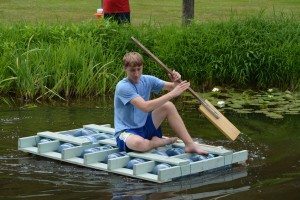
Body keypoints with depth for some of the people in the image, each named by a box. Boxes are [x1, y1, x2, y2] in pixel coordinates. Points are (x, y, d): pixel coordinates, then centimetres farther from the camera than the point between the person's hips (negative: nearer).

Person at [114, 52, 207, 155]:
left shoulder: (147, 80, 1)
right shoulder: (122, 87, -21)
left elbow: (172, 87, 6)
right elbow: (145, 107, -31)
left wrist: (176, 82, -20)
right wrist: (172, 94, -30)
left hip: (145, 127, 7)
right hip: (126, 132, -7)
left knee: (168, 106, -7)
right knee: (138, 143, -41)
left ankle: (190, 144, -8)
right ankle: (163, 141, -7)